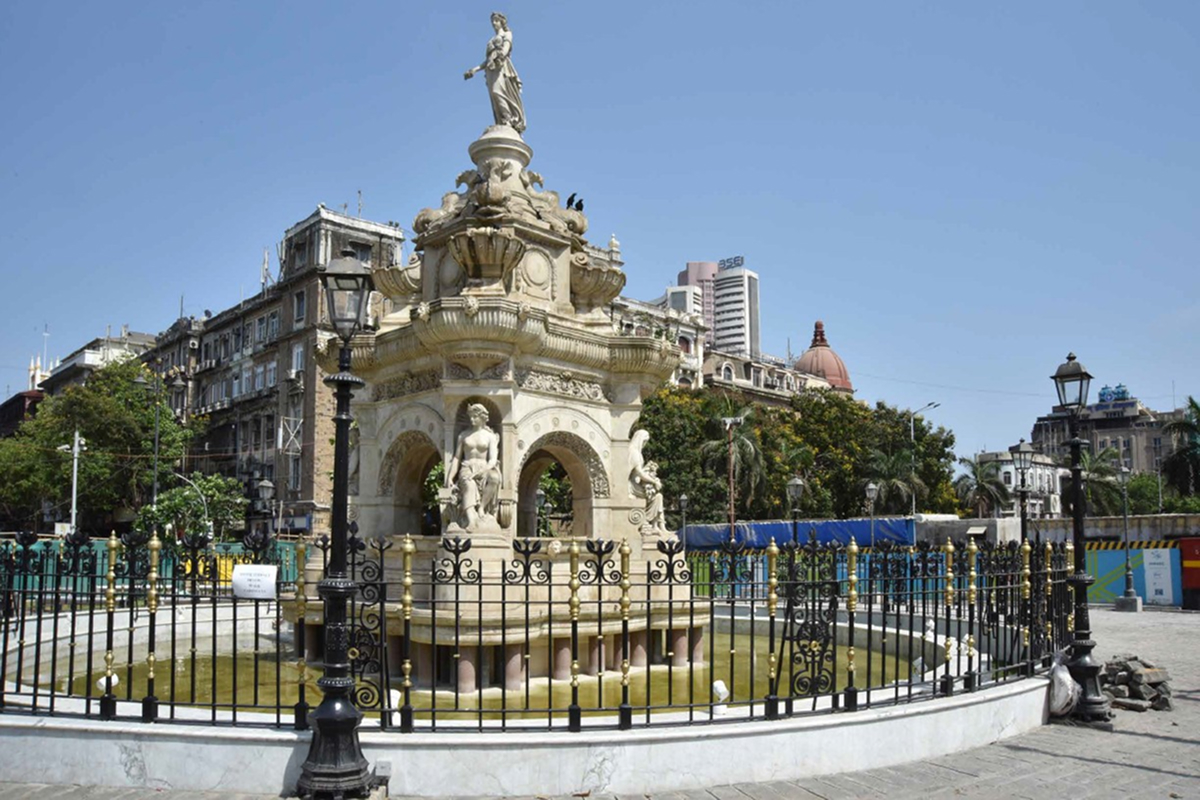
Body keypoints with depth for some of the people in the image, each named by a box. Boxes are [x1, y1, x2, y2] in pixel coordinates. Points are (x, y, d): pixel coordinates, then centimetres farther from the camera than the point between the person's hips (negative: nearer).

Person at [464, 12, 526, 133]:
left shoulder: (507, 34, 16)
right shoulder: (491, 40, 32)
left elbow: (506, 48, -5)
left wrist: (501, 54, -27)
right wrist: (474, 70, 17)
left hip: (502, 66, -6)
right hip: (492, 69, 6)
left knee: (497, 91, -26)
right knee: (495, 93, -10)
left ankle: (510, 121, -29)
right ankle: (505, 123, -18)